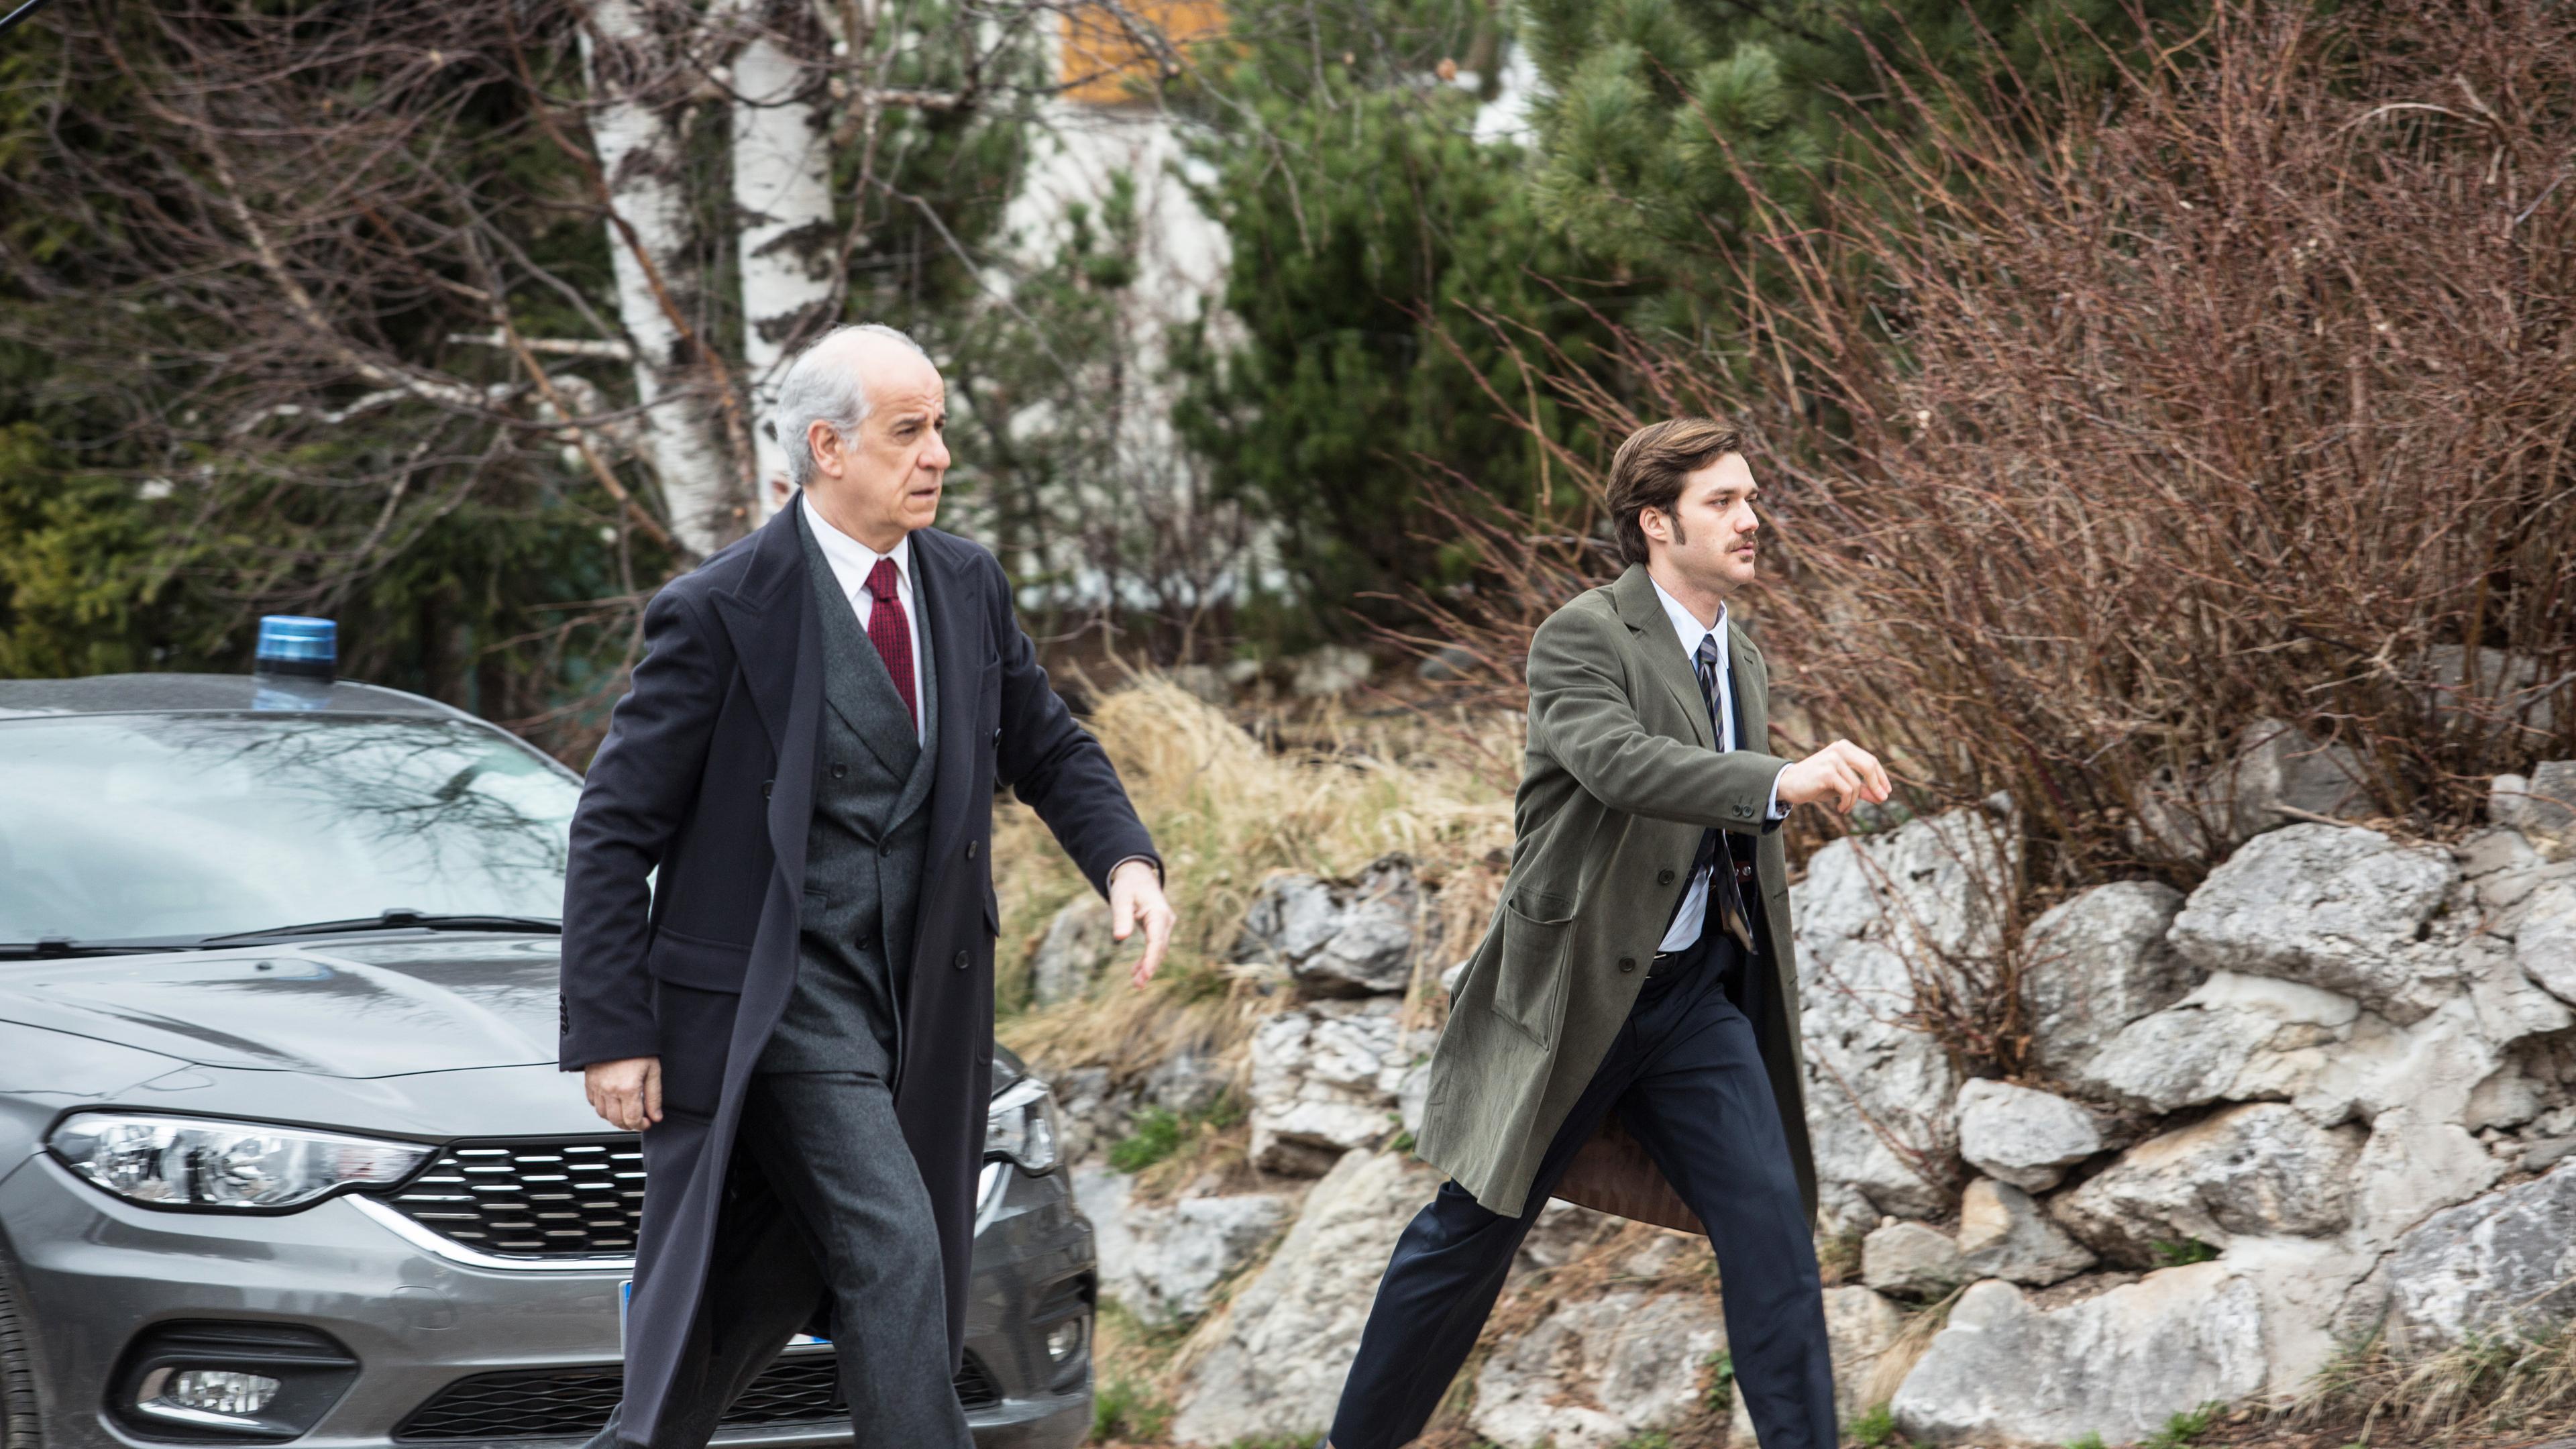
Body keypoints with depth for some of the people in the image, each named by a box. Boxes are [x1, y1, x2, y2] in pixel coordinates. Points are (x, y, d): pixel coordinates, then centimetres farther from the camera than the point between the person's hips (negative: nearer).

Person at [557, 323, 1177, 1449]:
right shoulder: (720, 612, -13)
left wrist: (1125, 862, -1)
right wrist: (612, 1034, -13)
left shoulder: (967, 586, 5)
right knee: (892, 1253, -16)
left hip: (913, 1000, 7)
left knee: (775, 1283, 14)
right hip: (774, 997, -7)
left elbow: (1048, 749, 19)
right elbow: (612, 832, -9)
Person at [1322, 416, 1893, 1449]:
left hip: (1695, 994, 6)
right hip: (1573, 994, -6)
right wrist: (1781, 781, -48)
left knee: (1770, 1218, -8)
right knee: (1471, 1234, 5)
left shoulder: (1740, 662, 11)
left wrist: (1764, 997, 19)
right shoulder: (1581, 640, -14)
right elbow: (1622, 764, -34)